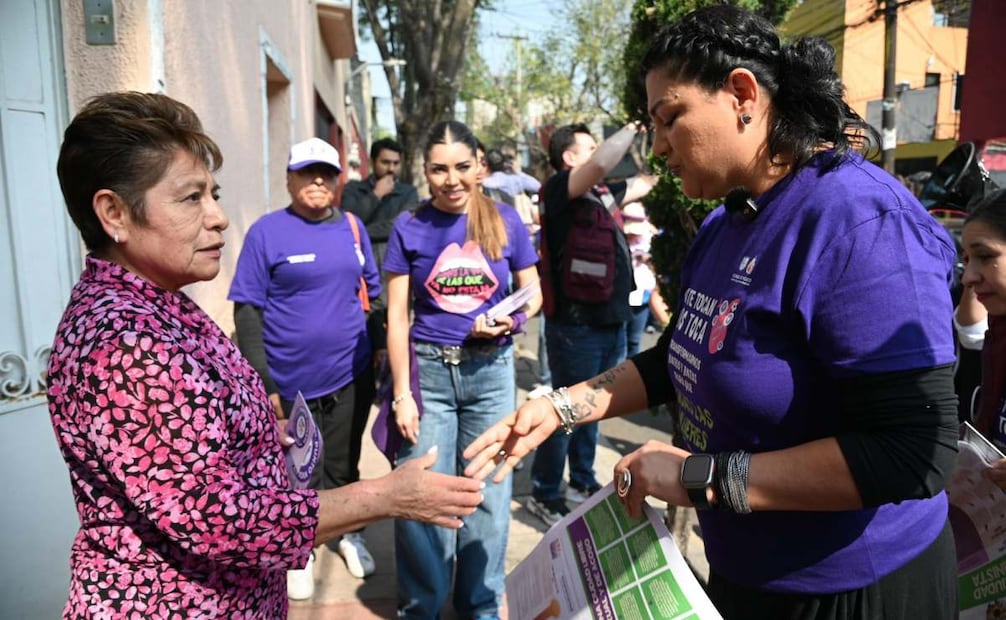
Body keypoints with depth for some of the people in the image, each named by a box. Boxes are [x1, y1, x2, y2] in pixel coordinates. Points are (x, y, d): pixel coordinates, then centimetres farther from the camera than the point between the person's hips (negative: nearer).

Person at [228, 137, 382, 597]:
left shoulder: (352, 227, 4)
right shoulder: (267, 231, -9)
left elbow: (373, 294, 12)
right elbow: (247, 311, -10)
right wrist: (262, 383, -13)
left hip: (351, 377, 3)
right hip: (292, 384, -3)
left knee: (343, 465, 20)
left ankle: (348, 532, 42)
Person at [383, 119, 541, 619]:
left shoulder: (505, 221, 0)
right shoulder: (409, 227, -3)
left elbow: (532, 293, 8)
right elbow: (396, 317, -2)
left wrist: (512, 320, -14)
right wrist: (401, 393, -7)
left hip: (491, 371, 1)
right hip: (428, 370, -1)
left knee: (488, 492, 11)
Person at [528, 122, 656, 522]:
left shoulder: (602, 193, 12)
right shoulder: (559, 189, -11)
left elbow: (645, 183, 26)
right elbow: (603, 163, -28)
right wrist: (634, 126, -15)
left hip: (611, 322, 8)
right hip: (576, 325, -8)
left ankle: (582, 482, 36)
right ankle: (545, 495, 18)